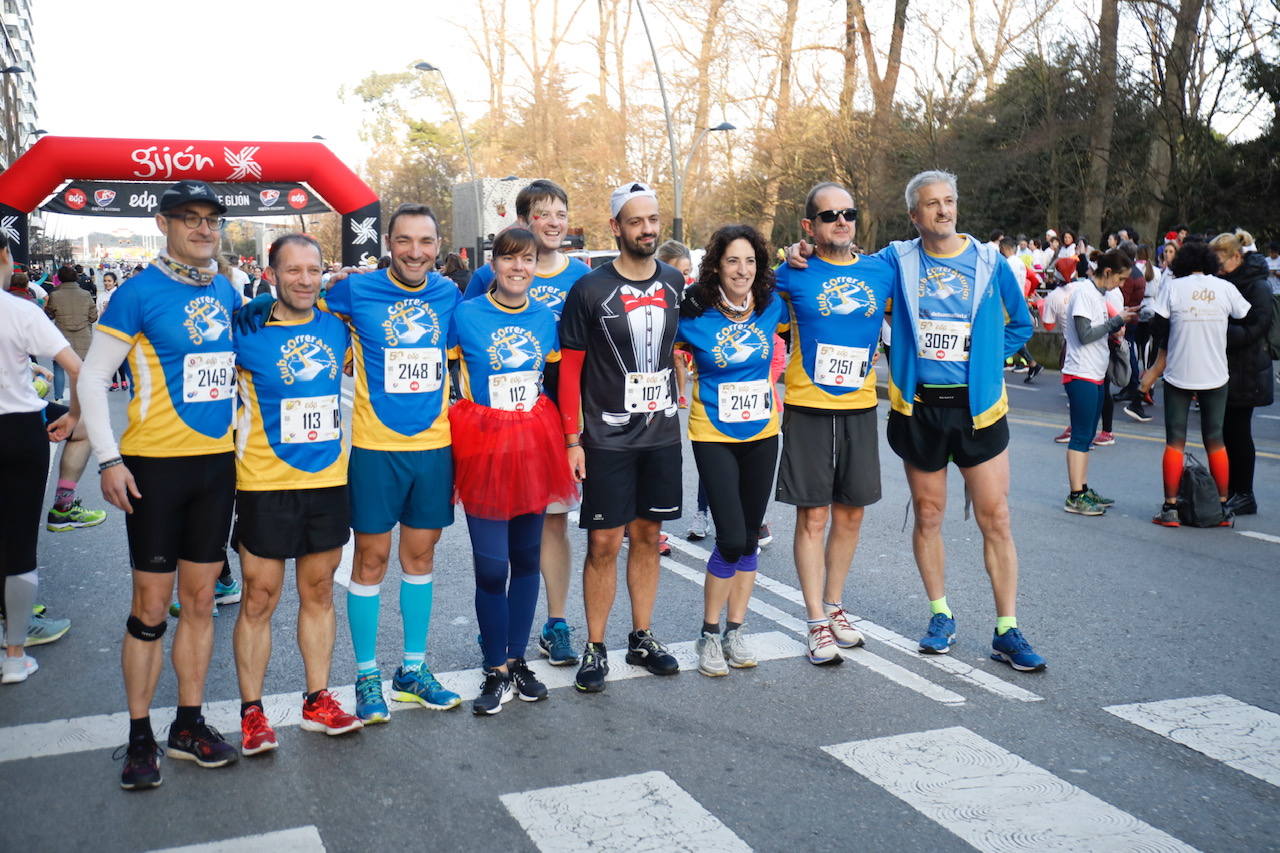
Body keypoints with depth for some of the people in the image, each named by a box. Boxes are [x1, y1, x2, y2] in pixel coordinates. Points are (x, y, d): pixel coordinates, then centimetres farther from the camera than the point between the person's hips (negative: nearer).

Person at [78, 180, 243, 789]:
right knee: (151, 604, 1)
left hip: (217, 462, 5)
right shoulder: (139, 293, -8)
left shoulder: (229, 295, 7)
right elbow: (92, 379, -7)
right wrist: (108, 460, -13)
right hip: (156, 463, -5)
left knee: (200, 600, 11)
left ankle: (189, 725, 22)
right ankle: (139, 737, 14)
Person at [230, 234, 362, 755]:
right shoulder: (246, 332, -7)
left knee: (319, 592, 12)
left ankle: (317, 701, 24)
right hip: (265, 484, -4)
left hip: (328, 479, 4)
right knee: (259, 597, 2)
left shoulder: (336, 328, 5)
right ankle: (252, 712, 13)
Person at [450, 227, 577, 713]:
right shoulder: (465, 315, -5)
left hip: (534, 448, 4)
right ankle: (496, 672, 11)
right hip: (483, 448, -4)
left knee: (527, 558, 10)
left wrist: (565, 442, 12)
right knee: (492, 567, -4)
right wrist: (452, 442, -8)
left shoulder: (546, 318, 7)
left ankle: (517, 660, 24)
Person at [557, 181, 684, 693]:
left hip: (662, 435, 4)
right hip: (607, 439, -4)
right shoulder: (589, 290, -7)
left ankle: (642, 639, 24)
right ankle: (595, 648, 11)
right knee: (604, 543, -1)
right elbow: (569, 368, -5)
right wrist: (572, 439, -9)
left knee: (648, 535, 12)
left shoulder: (675, 285, 5)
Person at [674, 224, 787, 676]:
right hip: (713, 435, -4)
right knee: (731, 539, -10)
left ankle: (735, 631, 23)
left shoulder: (771, 306, -3)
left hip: (762, 434, 4)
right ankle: (709, 634, 8)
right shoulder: (695, 313, -12)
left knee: (749, 539, 9)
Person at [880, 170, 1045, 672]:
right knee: (927, 515, 9)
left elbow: (1020, 324, 14)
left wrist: (986, 359, 3)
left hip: (977, 406, 0)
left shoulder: (988, 263, 3)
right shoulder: (898, 260, 1)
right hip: (919, 406, 0)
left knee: (996, 518, -2)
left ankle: (1006, 631, 6)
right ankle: (940, 616, 25)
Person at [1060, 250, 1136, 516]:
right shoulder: (1083, 294, -13)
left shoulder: (1099, 294, 15)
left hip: (1096, 374, 10)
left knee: (1087, 435, 12)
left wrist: (1122, 320, 2)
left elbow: (1101, 331, 16)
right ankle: (1075, 497, -5)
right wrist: (1117, 320, -14)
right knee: (1081, 436, -8)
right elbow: (1086, 335, -19)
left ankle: (1083, 491, 18)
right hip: (1081, 374, -10)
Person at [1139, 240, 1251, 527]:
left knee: (1175, 441, 4)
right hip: (1216, 376, 2)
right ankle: (1223, 507, 17)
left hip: (1179, 375, -2)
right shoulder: (1226, 288, -1)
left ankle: (1170, 507, 2)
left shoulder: (1172, 288, -5)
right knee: (1215, 441, 12)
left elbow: (1158, 329, -5)